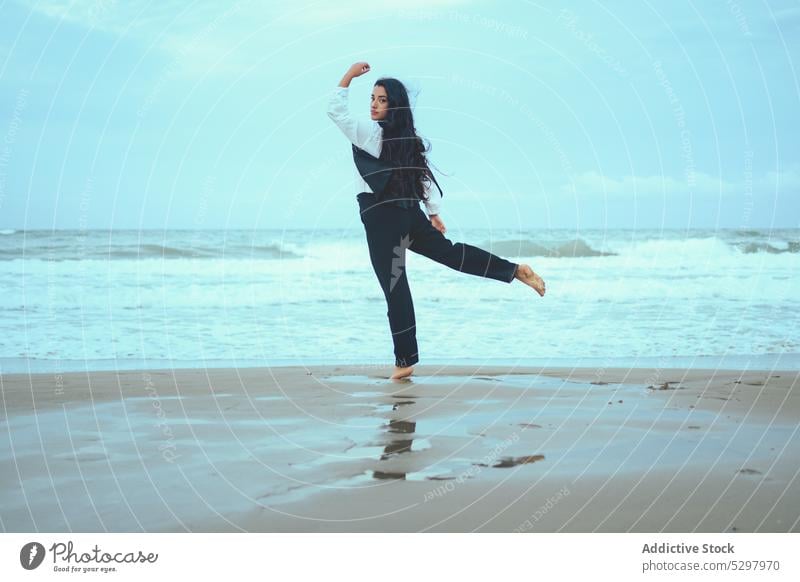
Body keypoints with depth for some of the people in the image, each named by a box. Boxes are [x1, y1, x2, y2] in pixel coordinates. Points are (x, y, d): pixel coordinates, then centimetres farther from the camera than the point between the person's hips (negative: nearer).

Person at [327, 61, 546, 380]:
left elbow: (335, 110, -9)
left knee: (395, 288, -3)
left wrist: (348, 76, -1)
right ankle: (516, 270, 16)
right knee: (450, 251, 23)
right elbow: (425, 177, 13)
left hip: (381, 218, -7)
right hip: (411, 213, 7)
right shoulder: (409, 138, 10)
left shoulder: (369, 133, -11)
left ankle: (405, 360, 3)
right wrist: (434, 213, 19)